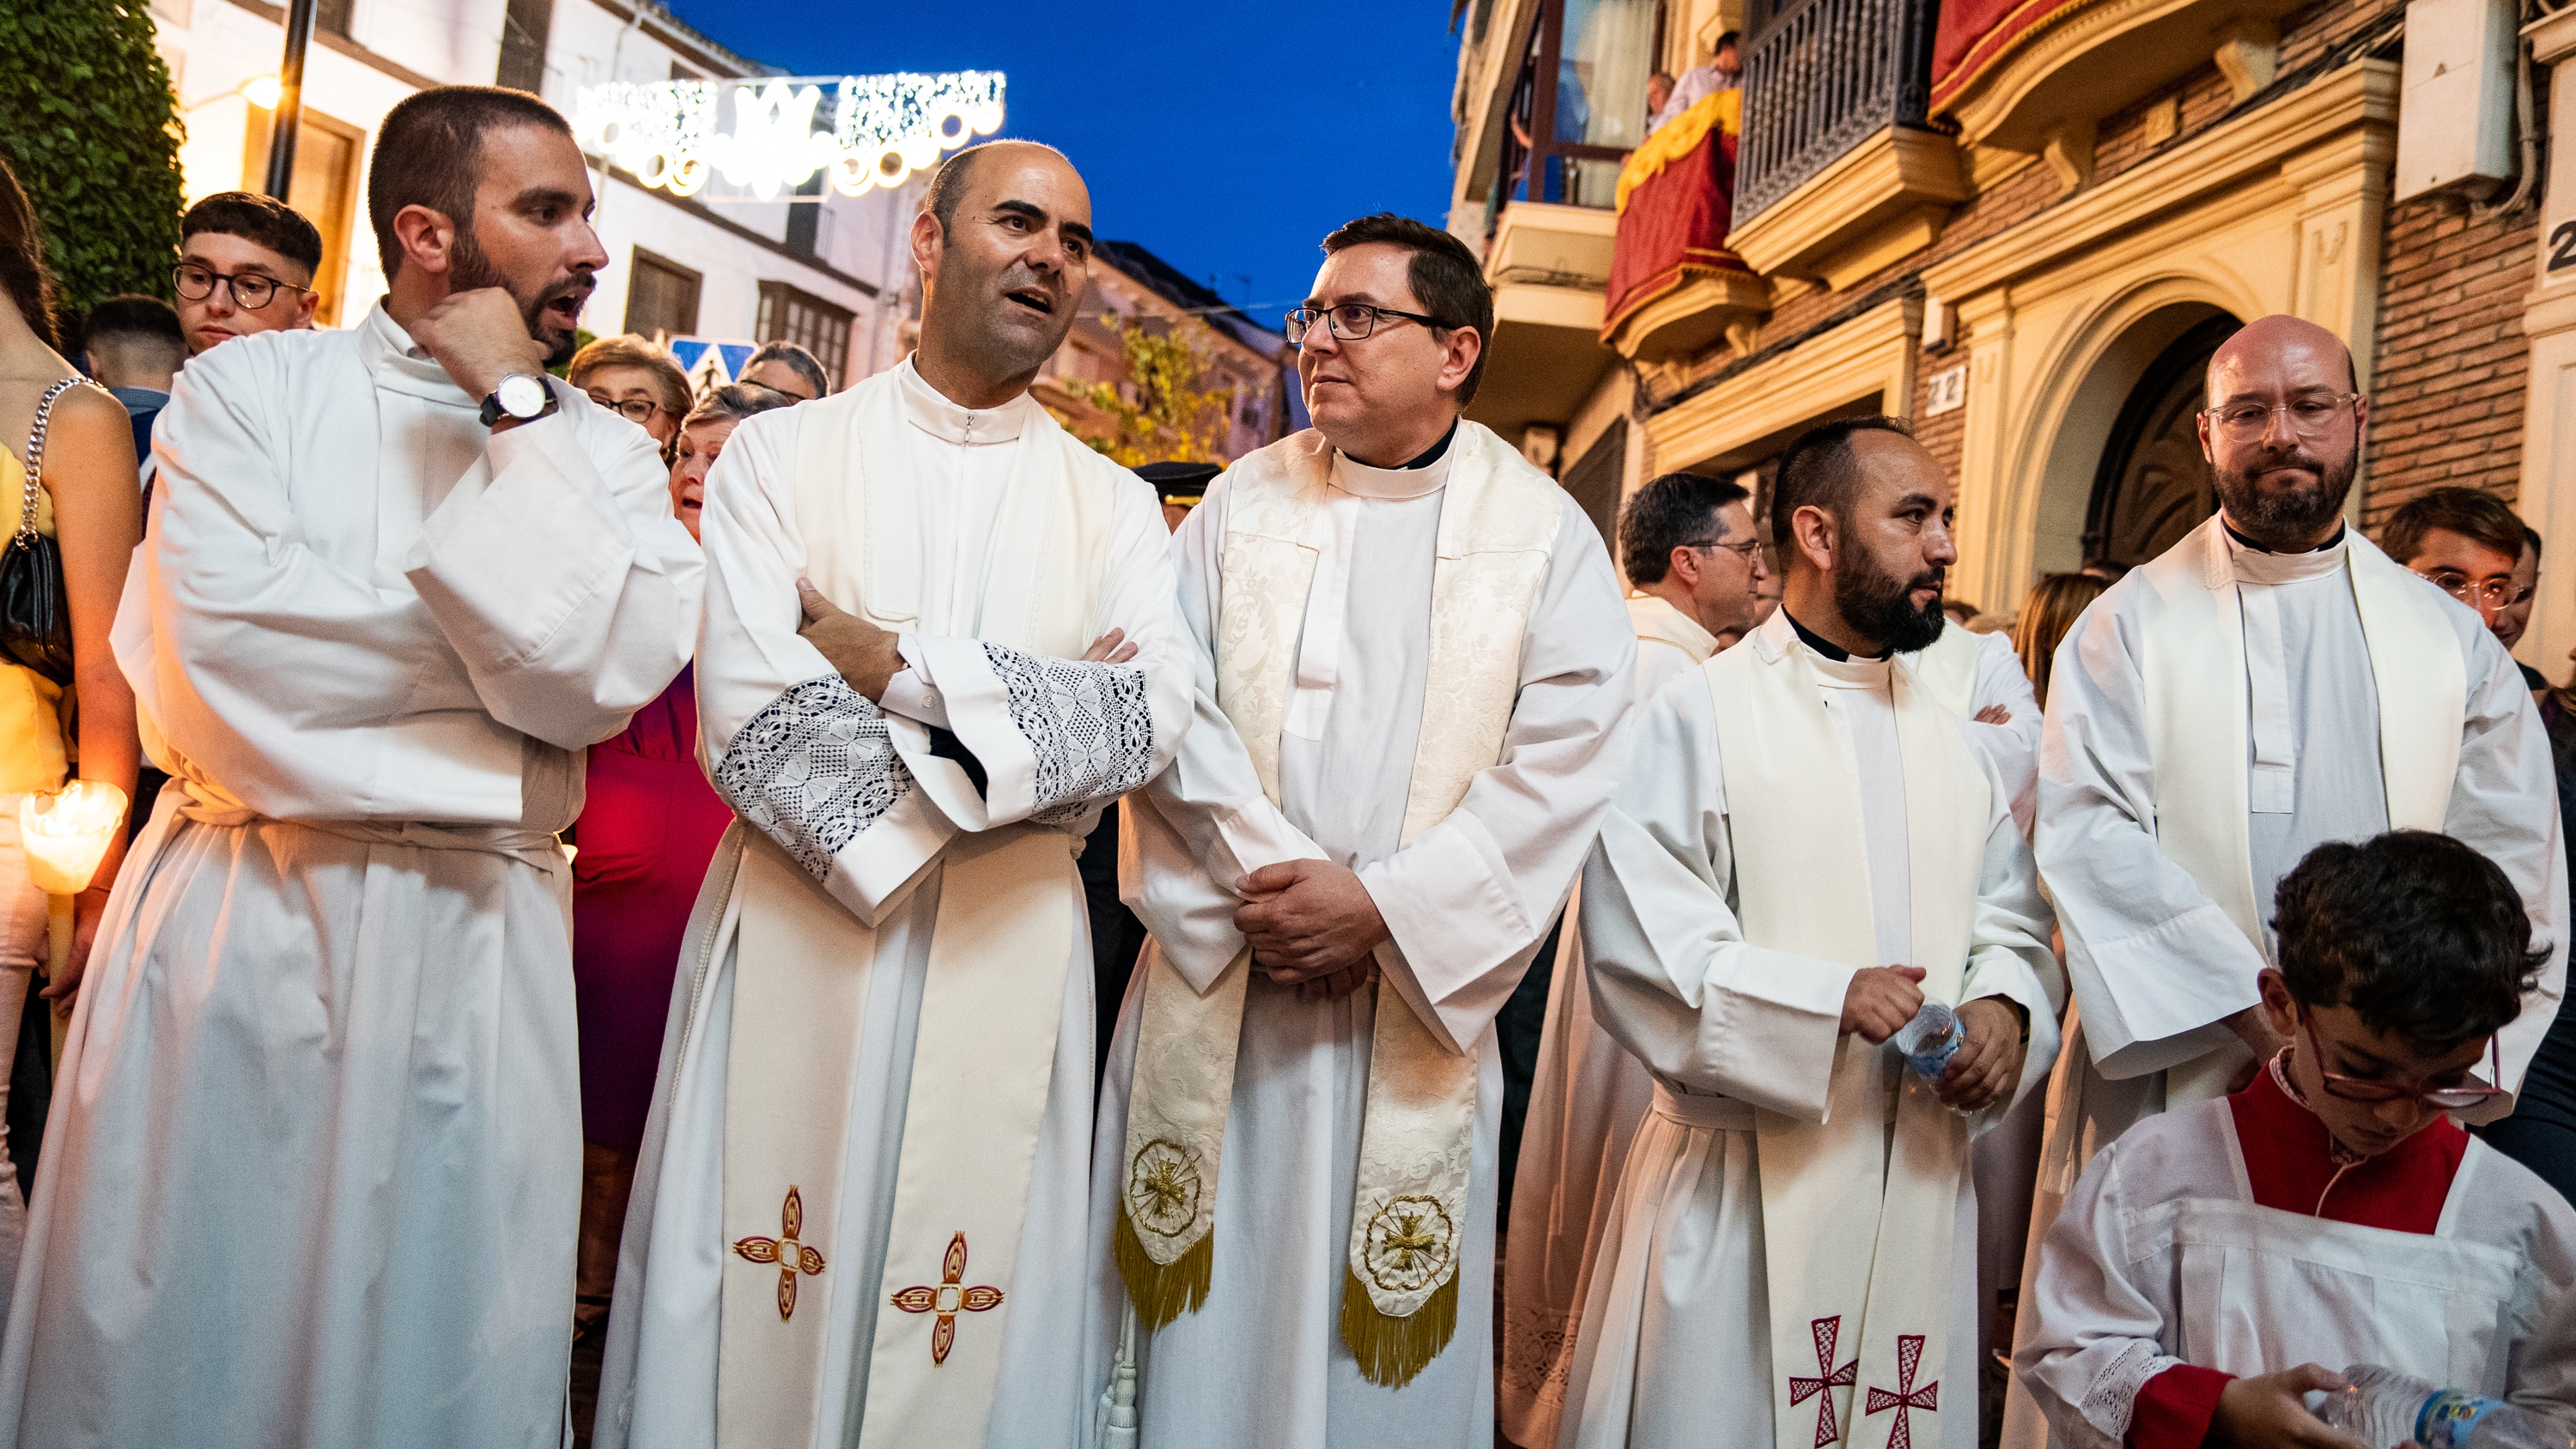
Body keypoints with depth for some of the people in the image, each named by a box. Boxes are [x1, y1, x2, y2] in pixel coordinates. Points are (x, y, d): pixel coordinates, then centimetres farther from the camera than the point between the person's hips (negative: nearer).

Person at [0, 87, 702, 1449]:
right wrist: (507, 638, -6)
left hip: (471, 944, 1)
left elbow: (598, 676, -11)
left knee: (434, 1337, 10)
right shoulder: (252, 385, 3)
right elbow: (219, 631, -13)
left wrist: (513, 416, -8)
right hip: (229, 920, -1)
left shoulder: (603, 455, 6)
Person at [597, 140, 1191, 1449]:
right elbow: (748, 725, -11)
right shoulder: (778, 455, 2)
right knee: (753, 1337, 7)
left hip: (1006, 963, 2)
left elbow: (1146, 723, -7)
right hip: (796, 940, -1)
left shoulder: (1114, 506, 9)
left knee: (969, 1337, 9)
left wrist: (899, 664, -13)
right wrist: (1038, 704, -9)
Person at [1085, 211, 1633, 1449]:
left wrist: (1382, 907, -14)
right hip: (1220, 979, 2)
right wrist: (1268, 875, -13)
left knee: (1375, 1331, 6)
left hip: (1417, 996, -1)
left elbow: (1563, 764, -7)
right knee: (1205, 1314, 7)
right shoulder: (1244, 503, 7)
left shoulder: (1546, 535, 2)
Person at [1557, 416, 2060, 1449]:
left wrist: (2004, 1002, -7)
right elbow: (1637, 947, -13)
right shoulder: (1693, 719, -7)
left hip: (1921, 1183, 6)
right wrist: (1825, 1001, -22)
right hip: (1744, 1184, -5)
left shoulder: (1951, 742, 14)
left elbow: (2009, 913, 14)